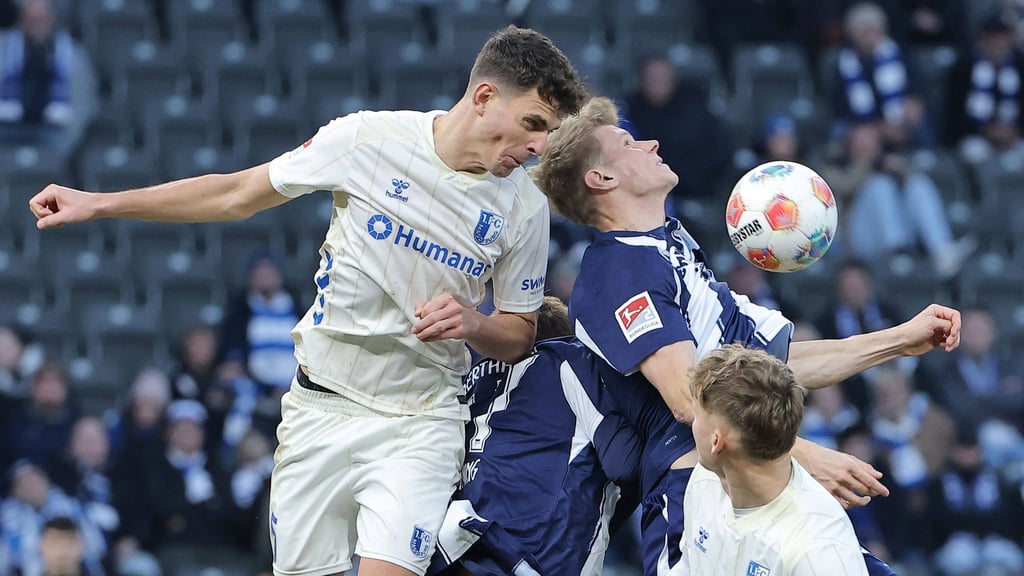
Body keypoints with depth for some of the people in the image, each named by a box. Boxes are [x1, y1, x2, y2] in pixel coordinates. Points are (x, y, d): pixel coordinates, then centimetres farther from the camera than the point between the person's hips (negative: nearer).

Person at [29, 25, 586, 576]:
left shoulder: (525, 206, -4)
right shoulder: (368, 137, -9)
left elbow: (519, 336, 9)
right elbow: (238, 194, 4)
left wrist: (473, 323, -16)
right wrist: (99, 204, 3)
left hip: (419, 423, 0)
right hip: (321, 406, 1)